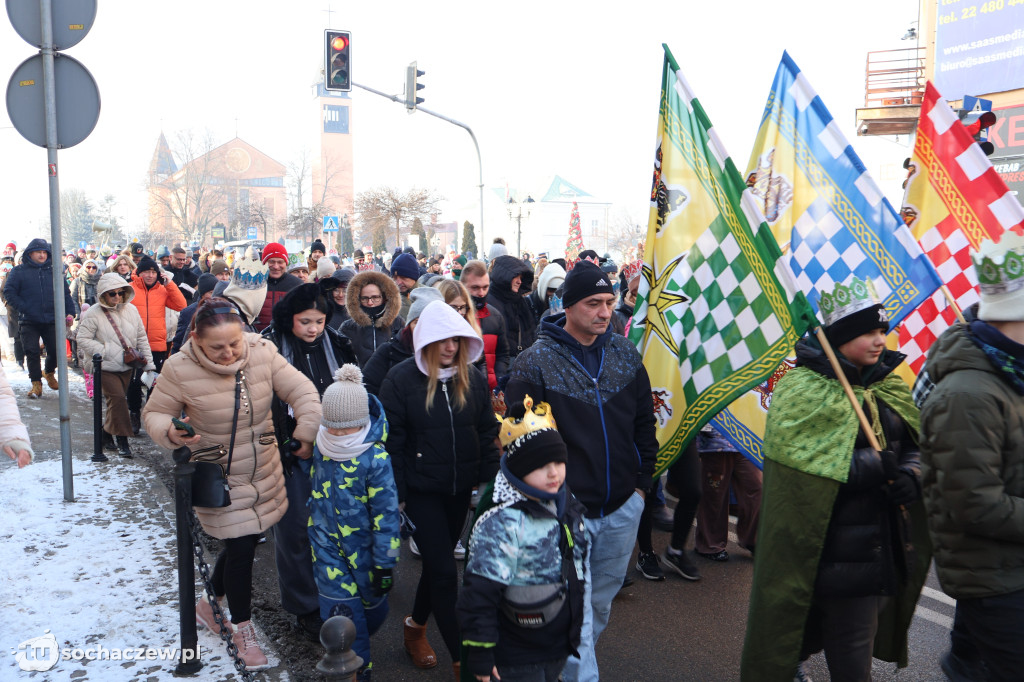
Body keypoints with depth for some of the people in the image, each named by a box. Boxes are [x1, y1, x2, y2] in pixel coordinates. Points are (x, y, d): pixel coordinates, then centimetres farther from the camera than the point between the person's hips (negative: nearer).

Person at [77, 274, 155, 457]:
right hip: (105, 367, -5)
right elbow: (83, 340, -10)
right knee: (117, 398, -15)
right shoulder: (93, 314, -9)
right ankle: (122, 438, -6)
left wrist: (148, 363, 4)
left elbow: (141, 337, 8)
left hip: (127, 366, 5)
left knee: (117, 400, 10)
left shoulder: (131, 310, 3)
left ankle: (107, 432, 29)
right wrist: (106, 351, -18)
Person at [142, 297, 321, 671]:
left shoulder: (262, 353, -13)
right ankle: (242, 627, 24)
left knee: (243, 543, 17)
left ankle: (209, 602, 46)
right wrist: (169, 431, -27)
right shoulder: (179, 369, -19)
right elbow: (154, 413, -5)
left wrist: (307, 435, -21)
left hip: (264, 474, 4)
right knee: (241, 548, -2)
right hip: (218, 479, -4)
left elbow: (303, 393, -10)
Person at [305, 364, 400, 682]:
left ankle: (360, 640, 49)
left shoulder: (375, 458, -22)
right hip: (327, 544, 3)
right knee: (341, 604, -5)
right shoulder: (319, 448, -7)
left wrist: (385, 564, -14)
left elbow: (386, 513, -17)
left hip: (364, 546, -2)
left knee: (372, 603, 17)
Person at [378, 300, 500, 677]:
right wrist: (396, 496, -11)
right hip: (421, 490, -4)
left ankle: (416, 627, 42)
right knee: (444, 571, -4)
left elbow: (487, 430, 7)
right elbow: (391, 441, -11)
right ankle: (460, 657, 8)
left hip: (460, 489, 5)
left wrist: (489, 479, 3)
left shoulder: (472, 377, 0)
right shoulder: (401, 379, -12)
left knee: (438, 563, 18)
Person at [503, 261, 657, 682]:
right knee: (576, 611, 2)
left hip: (623, 507, 5)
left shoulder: (625, 354, 1)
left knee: (602, 599, 22)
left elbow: (644, 422, 11)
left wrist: (643, 482, 9)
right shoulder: (535, 362, -14)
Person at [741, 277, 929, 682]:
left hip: (883, 539, 7)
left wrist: (911, 475, -10)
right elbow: (803, 467, -20)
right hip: (836, 548, -7)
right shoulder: (803, 390, -12)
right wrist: (879, 466, -21)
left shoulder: (889, 388, 10)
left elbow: (914, 446, 12)